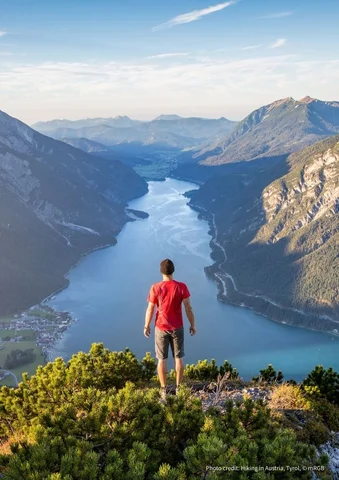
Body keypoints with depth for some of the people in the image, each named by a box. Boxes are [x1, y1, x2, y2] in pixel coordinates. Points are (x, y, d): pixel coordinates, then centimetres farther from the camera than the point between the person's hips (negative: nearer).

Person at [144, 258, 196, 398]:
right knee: (179, 357, 14)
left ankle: (163, 389, 18)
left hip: (161, 328, -1)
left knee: (162, 359, 10)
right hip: (177, 328, 1)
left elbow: (150, 310, -8)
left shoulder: (155, 288, -14)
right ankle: (178, 387, 22)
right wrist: (193, 325, 4)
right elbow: (188, 308, -9)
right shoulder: (181, 287, -13)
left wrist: (146, 326, 6)